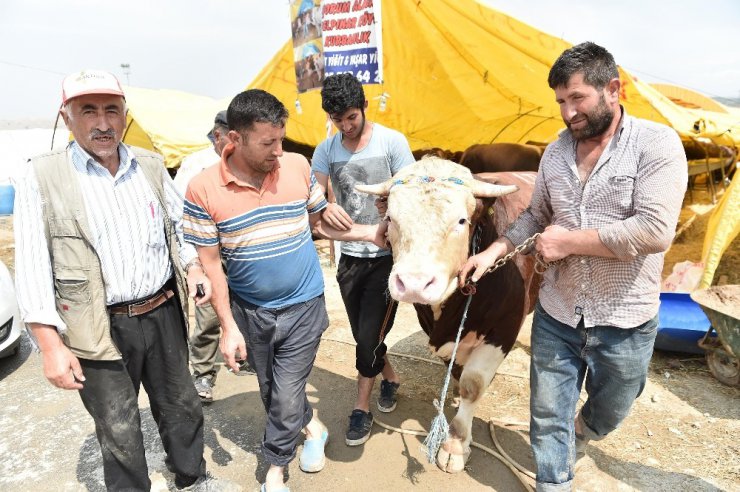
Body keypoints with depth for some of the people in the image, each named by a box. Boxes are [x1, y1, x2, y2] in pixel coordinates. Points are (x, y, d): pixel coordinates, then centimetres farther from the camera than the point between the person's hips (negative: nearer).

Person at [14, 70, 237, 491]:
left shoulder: (151, 165, 4)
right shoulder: (44, 178, -9)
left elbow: (179, 225, 15)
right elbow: (33, 270, -9)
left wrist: (194, 268, -2)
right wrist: (53, 347, -12)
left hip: (164, 315, 4)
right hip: (101, 330, -4)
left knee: (181, 407, 20)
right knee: (119, 432, 11)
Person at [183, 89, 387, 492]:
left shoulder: (298, 166, -9)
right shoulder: (203, 189, -14)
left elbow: (319, 223, 7)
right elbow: (210, 263, -9)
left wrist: (368, 233, -3)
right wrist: (228, 327, -9)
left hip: (303, 307, -1)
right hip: (248, 311, 1)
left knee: (285, 401, 5)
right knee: (272, 392, 21)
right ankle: (312, 427, 50)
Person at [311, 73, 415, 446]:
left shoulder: (392, 141, -7)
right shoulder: (326, 150, 3)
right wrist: (324, 209, -29)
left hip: (387, 255, -4)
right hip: (349, 256, 4)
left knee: (369, 335, -2)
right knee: (365, 335, 14)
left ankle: (362, 407, 21)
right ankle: (390, 377, 42)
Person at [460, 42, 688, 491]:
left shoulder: (656, 143, -13)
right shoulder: (556, 152, 3)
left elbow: (655, 231, -23)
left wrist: (570, 240, -18)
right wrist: (496, 251, -2)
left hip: (624, 322, -2)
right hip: (556, 315, 3)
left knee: (608, 414, 24)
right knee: (548, 416, 13)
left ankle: (579, 437, 57)